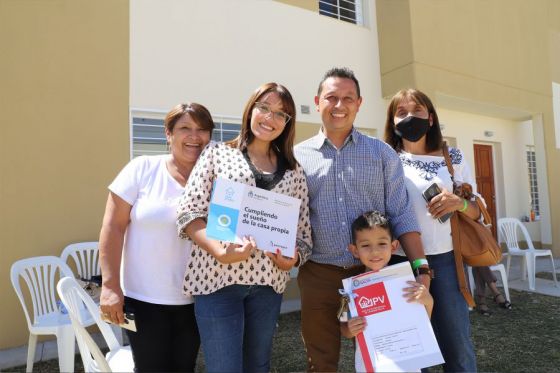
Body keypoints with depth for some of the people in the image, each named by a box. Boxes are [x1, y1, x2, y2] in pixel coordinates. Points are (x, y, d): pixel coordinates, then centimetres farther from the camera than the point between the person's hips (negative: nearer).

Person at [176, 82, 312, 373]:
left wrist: (293, 258, -13)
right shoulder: (217, 153, 2)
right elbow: (189, 213, -5)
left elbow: (303, 231, 8)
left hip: (268, 281, 4)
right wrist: (220, 251, -20)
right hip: (217, 276, -3)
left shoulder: (293, 171, 10)